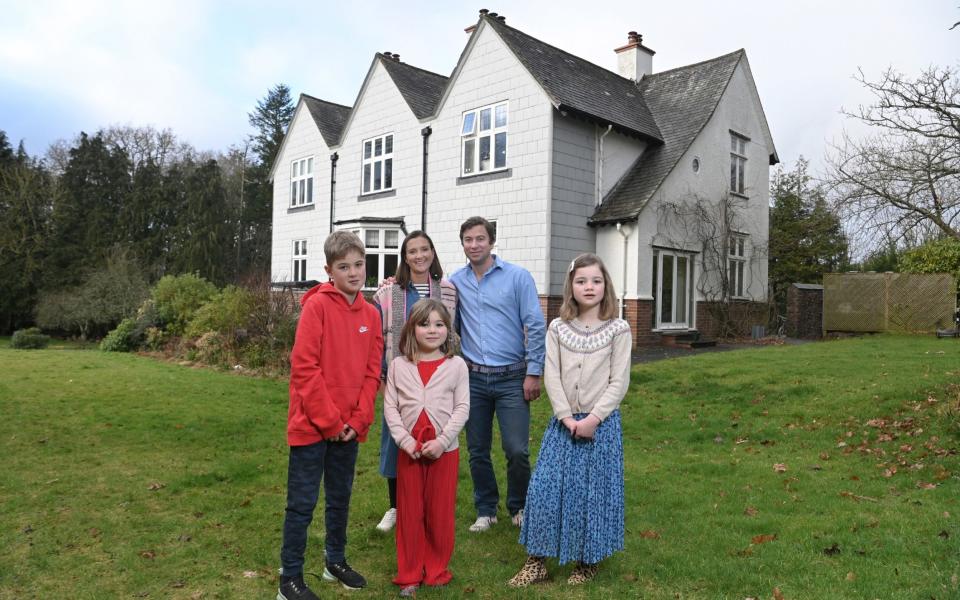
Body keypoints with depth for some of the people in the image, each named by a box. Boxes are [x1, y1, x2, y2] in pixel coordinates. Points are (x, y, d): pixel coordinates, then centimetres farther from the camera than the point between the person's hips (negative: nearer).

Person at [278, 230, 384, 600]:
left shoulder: (371, 314, 6)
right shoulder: (317, 305, -12)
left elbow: (372, 372, 7)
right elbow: (304, 367, -17)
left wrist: (357, 419, -2)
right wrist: (329, 420, -15)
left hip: (349, 428, 6)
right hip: (311, 425, -6)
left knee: (340, 498, 18)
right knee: (302, 502, 4)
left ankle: (335, 561, 35)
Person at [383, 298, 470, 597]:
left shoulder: (456, 365, -2)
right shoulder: (399, 365, 1)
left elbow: (462, 408, -6)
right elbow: (390, 407, 0)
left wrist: (441, 441, -15)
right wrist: (404, 439, -12)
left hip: (444, 450, -1)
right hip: (409, 449, 1)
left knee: (440, 513, 8)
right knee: (409, 513, 9)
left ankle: (437, 571, 25)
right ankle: (409, 575, 22)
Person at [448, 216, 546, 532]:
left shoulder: (517, 277, -4)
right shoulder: (455, 281, 6)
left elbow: (535, 327, -6)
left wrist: (533, 373, -9)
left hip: (511, 378, -3)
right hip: (473, 378, 3)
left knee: (517, 450, -3)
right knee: (477, 451, 11)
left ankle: (519, 507, 22)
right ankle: (485, 510, 29)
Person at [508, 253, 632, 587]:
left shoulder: (618, 330, -3)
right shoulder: (557, 328, 3)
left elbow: (619, 383, -7)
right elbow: (552, 377, -2)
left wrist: (593, 418, -15)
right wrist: (567, 418, -12)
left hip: (601, 422, -2)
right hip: (563, 422, 2)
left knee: (594, 492, 6)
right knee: (544, 488, 1)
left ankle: (588, 561, 25)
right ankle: (537, 561, 15)